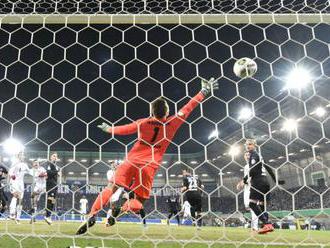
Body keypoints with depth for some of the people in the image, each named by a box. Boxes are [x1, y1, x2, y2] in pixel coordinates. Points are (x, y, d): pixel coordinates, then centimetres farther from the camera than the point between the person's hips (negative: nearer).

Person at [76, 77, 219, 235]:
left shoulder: (144, 123, 2)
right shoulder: (172, 124, 0)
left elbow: (123, 130, 11)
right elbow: (188, 108, 6)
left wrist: (108, 129, 29)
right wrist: (204, 91, 13)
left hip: (132, 161, 1)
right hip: (149, 166, -1)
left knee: (112, 189, 6)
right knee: (138, 201, 6)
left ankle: (92, 215, -8)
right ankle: (119, 211, -23)